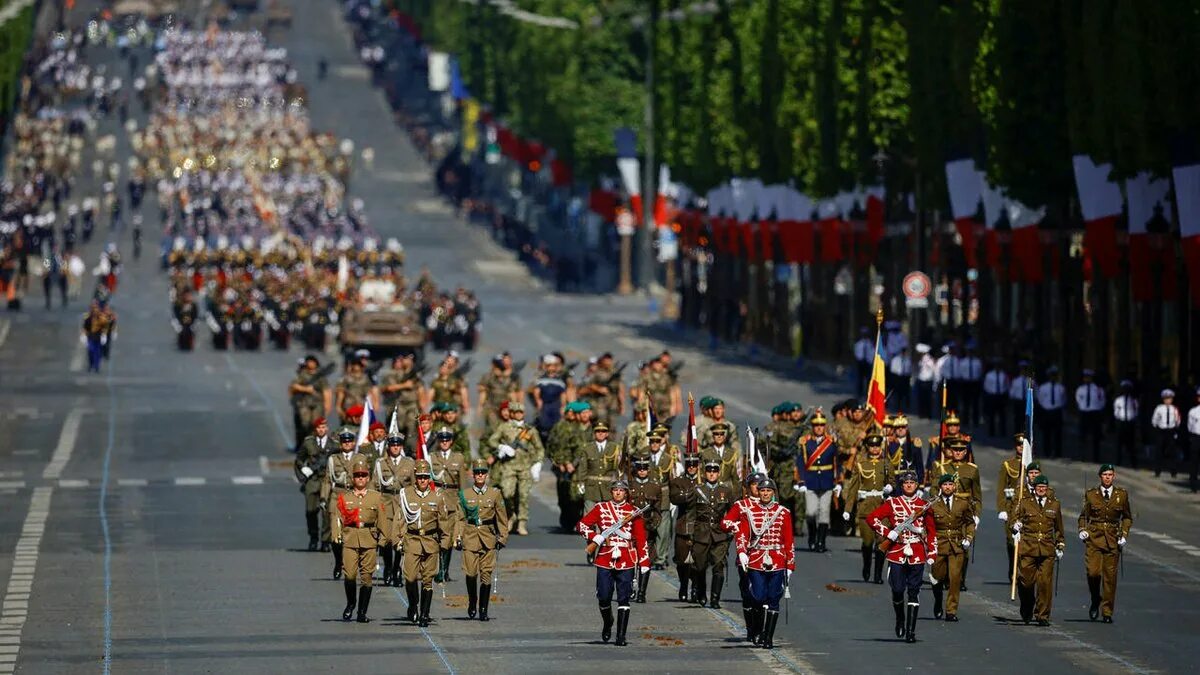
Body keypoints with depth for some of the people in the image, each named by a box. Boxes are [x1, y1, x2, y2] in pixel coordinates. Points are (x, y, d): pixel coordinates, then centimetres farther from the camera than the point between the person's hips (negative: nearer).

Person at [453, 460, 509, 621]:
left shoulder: (495, 494, 6)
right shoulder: (464, 494, 5)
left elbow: (502, 518, 10)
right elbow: (460, 518, 5)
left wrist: (502, 538, 6)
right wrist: (458, 538, -2)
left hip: (488, 539, 0)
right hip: (470, 537, 0)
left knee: (486, 574, -4)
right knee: (471, 573, -5)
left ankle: (483, 610, 2)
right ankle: (472, 602, 20)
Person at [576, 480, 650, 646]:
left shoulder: (633, 512, 6)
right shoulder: (600, 508, 7)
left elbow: (641, 538, 5)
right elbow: (582, 524, 8)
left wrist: (644, 562, 0)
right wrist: (594, 537, -10)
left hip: (626, 562, -1)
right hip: (604, 560, 1)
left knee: (623, 599, -4)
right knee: (603, 597, 2)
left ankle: (621, 636, -3)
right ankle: (607, 625, 31)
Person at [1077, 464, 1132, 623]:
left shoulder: (1122, 494, 6)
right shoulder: (1091, 494, 5)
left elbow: (1127, 517, 16)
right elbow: (1083, 515, 16)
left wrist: (1124, 535, 3)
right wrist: (1082, 530, -2)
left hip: (1112, 539, 0)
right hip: (1094, 538, 0)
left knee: (1110, 576, -1)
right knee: (1093, 572, -15)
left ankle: (1107, 612, 6)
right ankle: (1095, 601, 12)